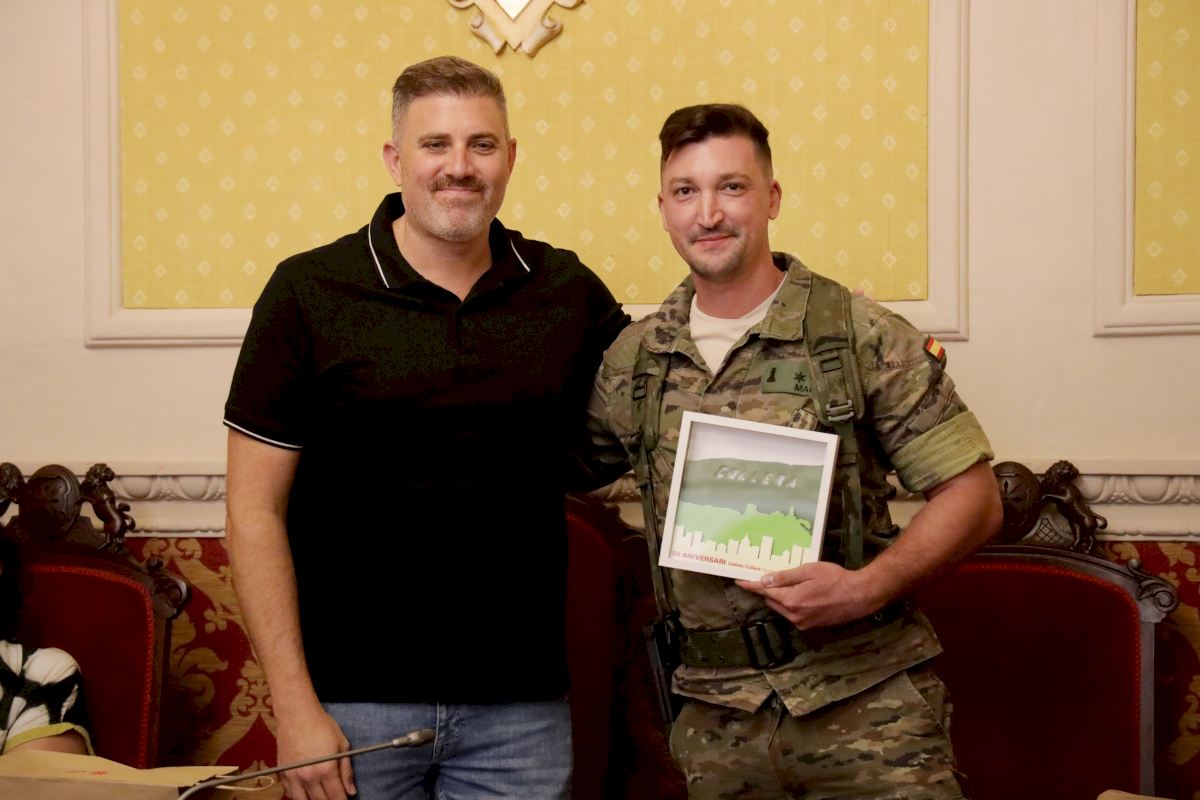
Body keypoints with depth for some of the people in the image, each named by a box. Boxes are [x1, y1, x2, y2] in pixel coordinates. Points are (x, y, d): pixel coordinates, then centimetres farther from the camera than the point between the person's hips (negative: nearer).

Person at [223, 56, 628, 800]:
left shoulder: (569, 292, 3)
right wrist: (295, 708, -9)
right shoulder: (309, 292, -5)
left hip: (522, 707, 2)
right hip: (354, 703, -2)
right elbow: (256, 510, -5)